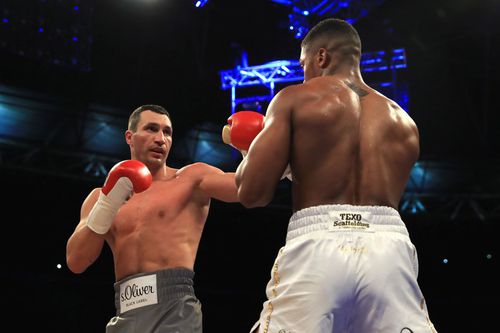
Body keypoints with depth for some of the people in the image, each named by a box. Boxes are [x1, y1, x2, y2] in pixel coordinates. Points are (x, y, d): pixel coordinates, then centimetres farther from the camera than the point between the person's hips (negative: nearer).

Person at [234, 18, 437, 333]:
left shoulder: (294, 99, 8)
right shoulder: (404, 121, 22)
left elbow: (252, 193, 0)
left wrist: (250, 153, 23)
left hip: (317, 246, -3)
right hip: (389, 246, 4)